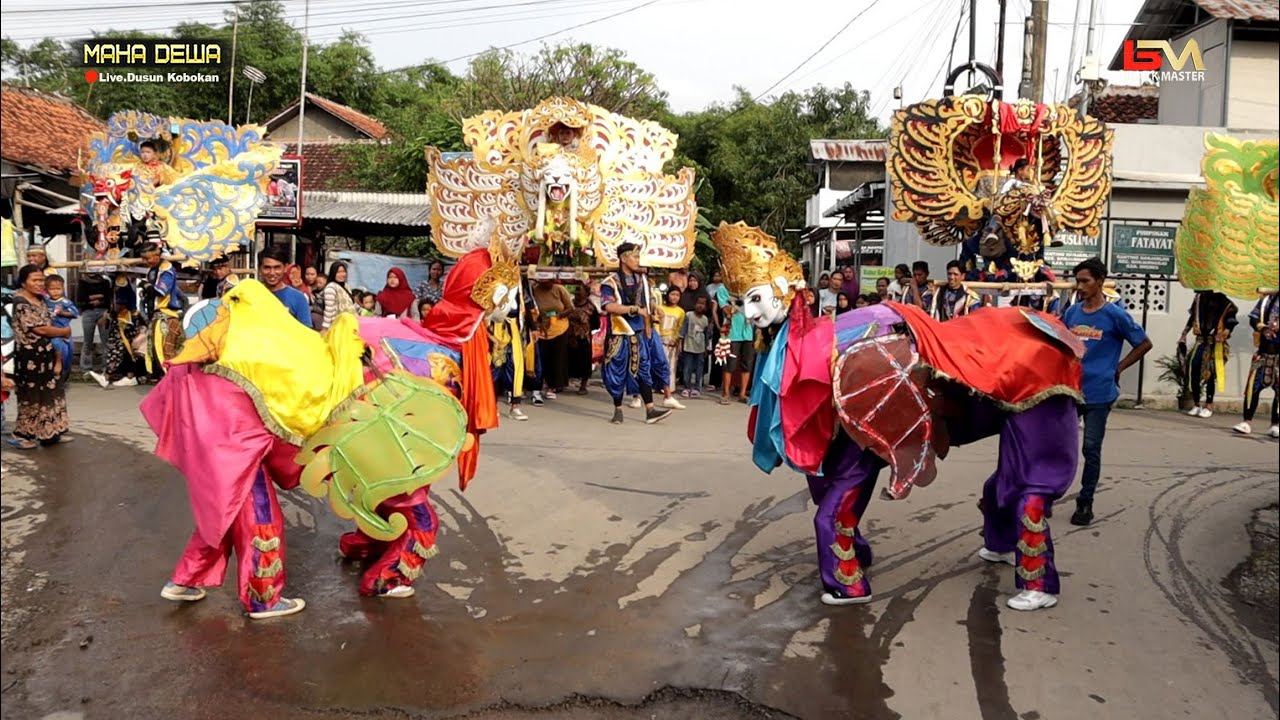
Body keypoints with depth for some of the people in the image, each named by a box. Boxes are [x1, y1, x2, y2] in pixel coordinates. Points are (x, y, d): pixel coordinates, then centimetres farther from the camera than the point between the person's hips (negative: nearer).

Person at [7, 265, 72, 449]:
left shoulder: (41, 301, 11)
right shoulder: (20, 303, -15)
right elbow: (40, 329, -20)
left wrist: (57, 357, 3)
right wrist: (64, 332, -5)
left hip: (46, 355, 8)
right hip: (29, 356, -8)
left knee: (50, 394, 12)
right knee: (32, 396, 0)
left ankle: (51, 433, 21)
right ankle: (21, 435, 12)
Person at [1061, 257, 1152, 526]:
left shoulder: (1115, 315, -7)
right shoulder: (1072, 312, 5)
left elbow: (1144, 344, 1)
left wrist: (1117, 369, -1)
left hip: (1098, 394, -4)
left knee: (1091, 450, 4)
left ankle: (1085, 503, 17)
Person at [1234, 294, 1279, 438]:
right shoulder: (1267, 299, 9)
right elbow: (1253, 319, 4)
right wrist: (1263, 328, -16)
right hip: (1264, 351, 2)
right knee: (1253, 386, -1)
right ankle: (1247, 422, 4)